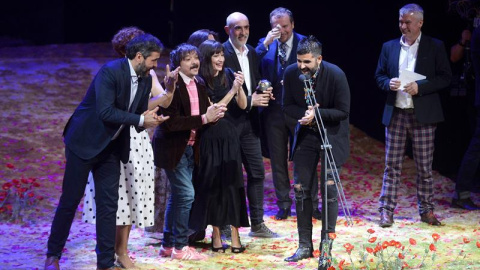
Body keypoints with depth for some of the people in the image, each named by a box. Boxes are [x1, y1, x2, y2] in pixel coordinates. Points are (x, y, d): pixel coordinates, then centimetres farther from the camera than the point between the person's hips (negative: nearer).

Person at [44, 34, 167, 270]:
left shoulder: (145, 80, 3)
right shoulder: (110, 71, -21)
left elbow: (139, 114, 10)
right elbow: (105, 112, -27)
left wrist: (150, 119, -14)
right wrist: (141, 120, -24)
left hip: (111, 147, 7)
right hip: (84, 142, -7)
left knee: (109, 204, 5)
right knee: (70, 199, 1)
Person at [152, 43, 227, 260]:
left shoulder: (199, 84, 6)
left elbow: (203, 114, 10)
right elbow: (171, 122, -24)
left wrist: (213, 114, -13)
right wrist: (204, 118, -25)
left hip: (190, 147, 8)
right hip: (173, 147, -8)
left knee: (177, 195, 13)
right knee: (186, 194, -10)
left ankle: (168, 245, 23)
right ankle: (180, 247, 0)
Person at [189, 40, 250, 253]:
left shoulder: (228, 75, 4)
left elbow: (242, 105, 4)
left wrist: (240, 87, -13)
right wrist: (232, 90, -17)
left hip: (228, 136, 4)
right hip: (210, 138, -4)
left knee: (232, 183, 0)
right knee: (212, 185, 2)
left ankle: (234, 233, 1)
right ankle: (216, 233, 10)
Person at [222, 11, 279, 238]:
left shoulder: (252, 53, 12)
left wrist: (263, 93, 0)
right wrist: (249, 101, -18)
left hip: (249, 121, 7)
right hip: (229, 121, -7)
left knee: (257, 172, 8)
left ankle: (257, 224, 16)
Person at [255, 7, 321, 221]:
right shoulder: (266, 44, 3)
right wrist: (266, 43, -21)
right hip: (274, 109, 2)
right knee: (278, 160, 9)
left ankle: (312, 204, 13)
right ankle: (284, 205, 19)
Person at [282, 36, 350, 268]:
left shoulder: (335, 75, -21)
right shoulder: (291, 73, -11)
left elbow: (343, 111, -15)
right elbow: (288, 106, 0)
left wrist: (317, 113, -28)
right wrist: (304, 114, -20)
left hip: (332, 135, -4)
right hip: (305, 134, 4)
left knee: (329, 188, -8)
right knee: (301, 190, 3)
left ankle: (326, 247, -2)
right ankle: (305, 246, 12)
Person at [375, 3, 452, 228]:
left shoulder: (435, 47, 0)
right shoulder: (389, 47, 10)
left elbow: (445, 77, -3)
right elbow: (379, 76, 14)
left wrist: (419, 87, -15)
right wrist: (388, 83, -9)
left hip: (423, 116, -2)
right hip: (395, 114, 2)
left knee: (424, 167, 4)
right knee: (392, 165, 2)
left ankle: (426, 211, 14)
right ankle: (386, 211, 6)